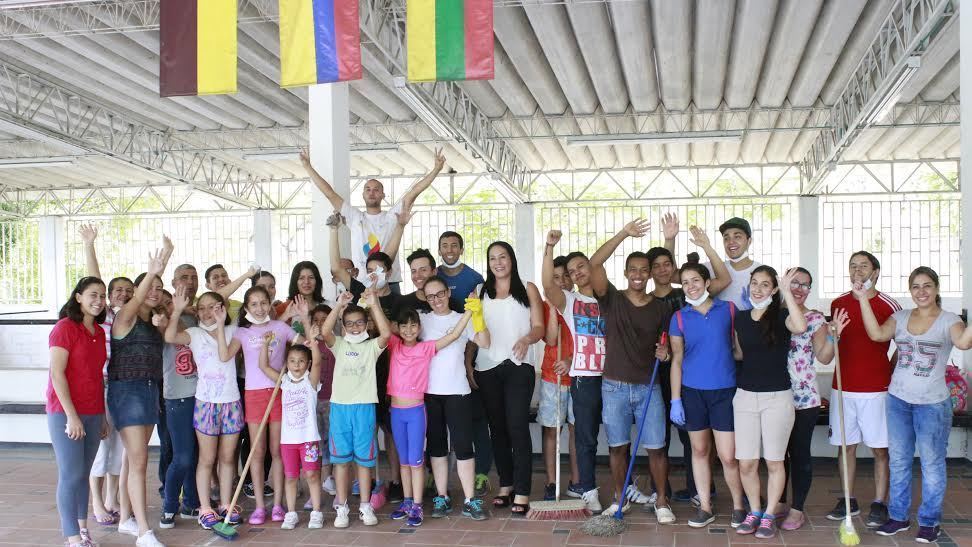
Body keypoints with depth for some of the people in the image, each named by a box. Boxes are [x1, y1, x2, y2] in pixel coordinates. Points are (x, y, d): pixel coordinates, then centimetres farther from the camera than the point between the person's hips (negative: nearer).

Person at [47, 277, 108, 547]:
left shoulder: (99, 332, 12)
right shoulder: (65, 327, -9)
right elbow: (57, 373, -14)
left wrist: (103, 416, 14)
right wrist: (71, 415, -17)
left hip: (92, 413, 6)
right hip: (66, 413, -6)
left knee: (84, 473, 10)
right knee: (71, 475, -5)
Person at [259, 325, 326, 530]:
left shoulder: (310, 381, -2)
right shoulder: (284, 381, 7)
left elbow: (317, 362, -20)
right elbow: (264, 366, 2)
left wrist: (312, 341, -35)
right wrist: (266, 344, -12)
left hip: (309, 437, -3)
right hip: (288, 438, 3)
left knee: (312, 474, -1)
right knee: (290, 476, 9)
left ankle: (316, 513, 8)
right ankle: (291, 514, 18)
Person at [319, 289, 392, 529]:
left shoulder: (372, 346, 5)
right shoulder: (339, 345, 8)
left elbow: (386, 333, -16)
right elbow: (325, 331, -12)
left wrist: (374, 304, -17)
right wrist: (339, 305, -16)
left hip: (364, 407, -1)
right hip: (339, 407, 1)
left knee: (364, 459, 6)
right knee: (340, 459, 6)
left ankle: (365, 507, 16)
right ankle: (342, 508, 14)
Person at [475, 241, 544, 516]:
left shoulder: (528, 289, 7)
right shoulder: (480, 292, 14)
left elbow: (539, 328, 2)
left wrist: (526, 339, -19)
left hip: (518, 367, -3)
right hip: (487, 368, 3)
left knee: (517, 427, -10)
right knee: (497, 427, 7)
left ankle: (522, 493, -8)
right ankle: (506, 484, 18)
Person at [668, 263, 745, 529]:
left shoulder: (728, 309, 1)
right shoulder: (679, 318, 3)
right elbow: (677, 360, 4)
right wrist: (675, 400, 1)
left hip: (725, 390, -2)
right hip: (693, 391, 2)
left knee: (728, 456, -3)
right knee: (699, 450, 11)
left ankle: (738, 505, 19)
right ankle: (705, 507, 24)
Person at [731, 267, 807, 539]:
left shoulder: (781, 316, -6)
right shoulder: (741, 318, 7)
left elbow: (800, 327, -31)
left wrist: (786, 291, -28)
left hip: (777, 397, -3)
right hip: (745, 396, 4)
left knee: (774, 462, 6)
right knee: (746, 463, 4)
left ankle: (769, 516, 20)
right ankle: (754, 512, 22)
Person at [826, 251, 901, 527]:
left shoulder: (889, 306, -6)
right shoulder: (838, 304, 6)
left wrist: (889, 372, -4)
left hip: (876, 390, -4)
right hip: (843, 387, 4)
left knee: (880, 449, 3)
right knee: (846, 446, 10)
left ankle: (879, 504, 12)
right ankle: (849, 501, 20)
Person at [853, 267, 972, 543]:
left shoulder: (949, 320, -7)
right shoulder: (901, 317, 4)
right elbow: (877, 334, -12)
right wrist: (864, 299, -14)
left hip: (932, 404, -4)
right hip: (898, 399, 4)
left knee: (932, 463, 6)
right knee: (898, 461, 13)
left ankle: (930, 521, 19)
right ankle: (898, 516, 26)